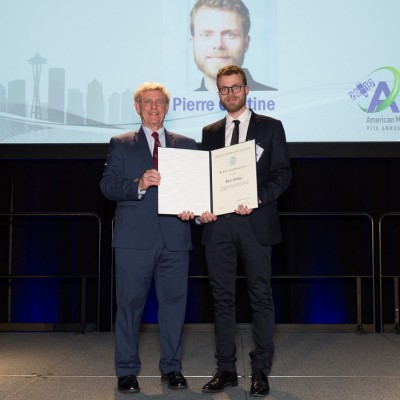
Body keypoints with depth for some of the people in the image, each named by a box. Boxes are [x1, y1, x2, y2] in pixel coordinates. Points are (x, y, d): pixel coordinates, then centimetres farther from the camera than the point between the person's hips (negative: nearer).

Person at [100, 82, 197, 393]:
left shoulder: (186, 145, 15)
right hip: (135, 238, -2)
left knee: (174, 301, 6)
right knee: (130, 303, 2)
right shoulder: (121, 145, 9)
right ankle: (127, 371, 14)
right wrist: (139, 184, -18)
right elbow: (108, 186, -2)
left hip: (175, 237, 2)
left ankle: (172, 368, 19)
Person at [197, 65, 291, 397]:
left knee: (261, 296, 1)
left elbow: (283, 173, 0)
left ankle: (260, 370, 10)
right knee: (222, 297, 6)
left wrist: (258, 198, -16)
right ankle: (226, 369, 15)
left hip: (256, 223, -3)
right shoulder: (210, 132, 16)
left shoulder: (270, 127, 6)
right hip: (218, 223, 3)